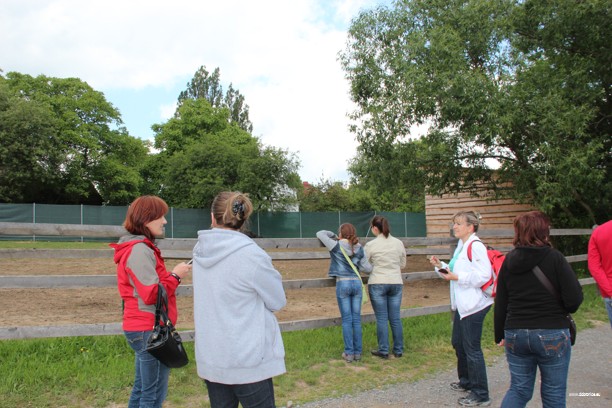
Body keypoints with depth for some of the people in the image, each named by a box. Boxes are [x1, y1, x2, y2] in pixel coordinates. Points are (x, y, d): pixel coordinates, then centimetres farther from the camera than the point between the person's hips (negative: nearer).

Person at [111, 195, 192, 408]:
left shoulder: (140, 248, 14)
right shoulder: (140, 250, -19)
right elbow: (151, 294, -23)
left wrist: (171, 275, 7)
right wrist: (175, 275, -11)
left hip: (142, 328, 11)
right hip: (149, 329, -11)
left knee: (142, 389, 20)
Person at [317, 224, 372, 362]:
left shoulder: (336, 246, -5)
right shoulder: (359, 249, 5)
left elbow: (320, 233, 3)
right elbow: (368, 268, 7)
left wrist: (333, 235, 17)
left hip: (342, 284, -3)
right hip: (357, 283, 3)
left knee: (346, 320, 2)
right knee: (356, 319, 7)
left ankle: (349, 353, 6)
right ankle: (357, 352, 13)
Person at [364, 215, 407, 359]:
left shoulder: (371, 245, -9)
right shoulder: (399, 243, 3)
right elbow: (403, 264, 12)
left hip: (378, 284, -3)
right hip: (396, 283, 3)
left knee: (381, 318, 4)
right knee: (395, 318, 11)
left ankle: (383, 351, 10)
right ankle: (398, 350, 19)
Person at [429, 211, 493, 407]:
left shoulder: (476, 246, -19)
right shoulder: (461, 245, 12)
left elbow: (484, 274, -26)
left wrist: (457, 278, -24)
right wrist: (441, 265, 2)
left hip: (474, 304, -10)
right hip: (462, 303, 10)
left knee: (472, 349, -1)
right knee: (458, 343, 21)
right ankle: (466, 381, 40)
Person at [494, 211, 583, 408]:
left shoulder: (509, 261, 1)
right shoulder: (555, 258, -11)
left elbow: (500, 303, 4)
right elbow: (574, 299, -16)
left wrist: (500, 335, 14)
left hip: (515, 334, 4)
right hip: (552, 335, -3)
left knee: (518, 389, 16)